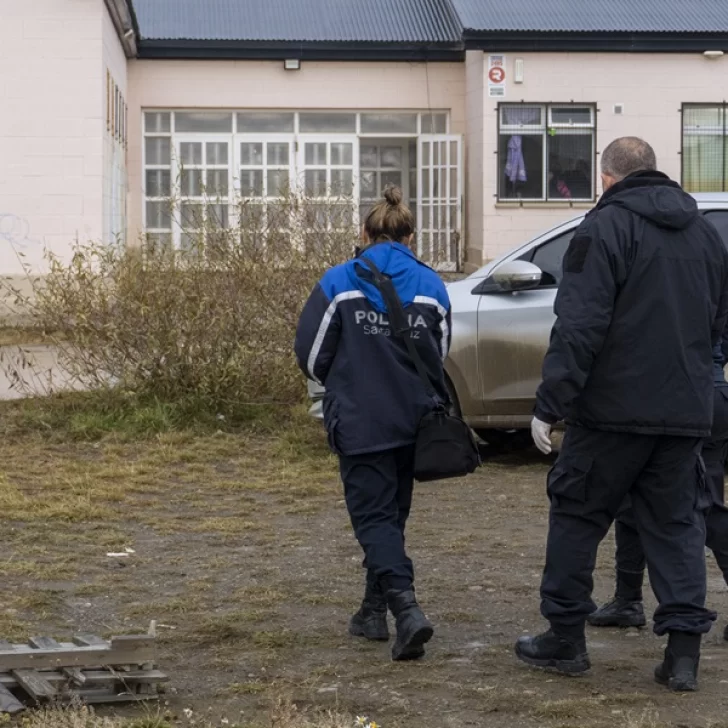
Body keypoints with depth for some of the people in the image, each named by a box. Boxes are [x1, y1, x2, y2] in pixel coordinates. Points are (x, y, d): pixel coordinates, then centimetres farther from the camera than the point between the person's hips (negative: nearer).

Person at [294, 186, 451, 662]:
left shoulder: (339, 283, -6)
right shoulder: (431, 287, 2)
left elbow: (312, 357, -3)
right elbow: (440, 357, 9)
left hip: (360, 423, -4)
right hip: (414, 422, 4)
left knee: (375, 517, -2)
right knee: (392, 514, 19)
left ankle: (406, 607, -22)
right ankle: (374, 611, 30)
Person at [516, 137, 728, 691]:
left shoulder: (606, 227, -9)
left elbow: (579, 327, -16)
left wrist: (550, 405, -15)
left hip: (615, 407, -5)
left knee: (577, 513, 8)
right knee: (676, 522, 10)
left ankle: (565, 636, 14)